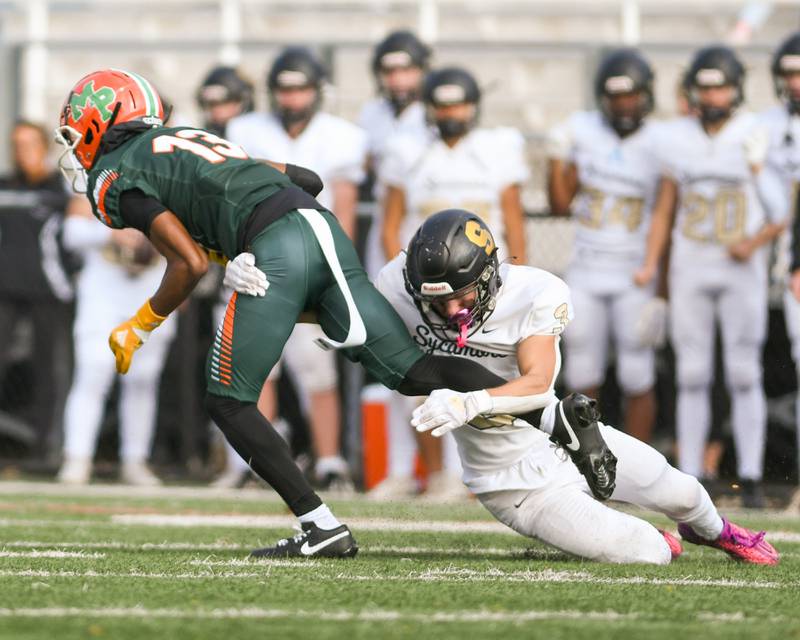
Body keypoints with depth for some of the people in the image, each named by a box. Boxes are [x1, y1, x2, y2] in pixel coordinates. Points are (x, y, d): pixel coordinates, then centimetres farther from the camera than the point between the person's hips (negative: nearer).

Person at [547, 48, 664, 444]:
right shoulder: (581, 132, 2)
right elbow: (560, 205, 8)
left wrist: (661, 291, -5)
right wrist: (556, 161, -6)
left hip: (634, 278, -3)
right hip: (585, 275, 3)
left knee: (637, 381, -2)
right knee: (583, 379, 6)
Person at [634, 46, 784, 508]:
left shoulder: (756, 137, -6)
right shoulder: (678, 140, 4)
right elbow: (664, 209, 10)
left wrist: (757, 241, -17)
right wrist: (650, 266, 1)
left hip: (742, 272, -3)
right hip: (690, 271, 3)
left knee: (745, 376, -3)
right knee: (693, 377, 3)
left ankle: (751, 478, 0)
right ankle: (690, 479, 5)